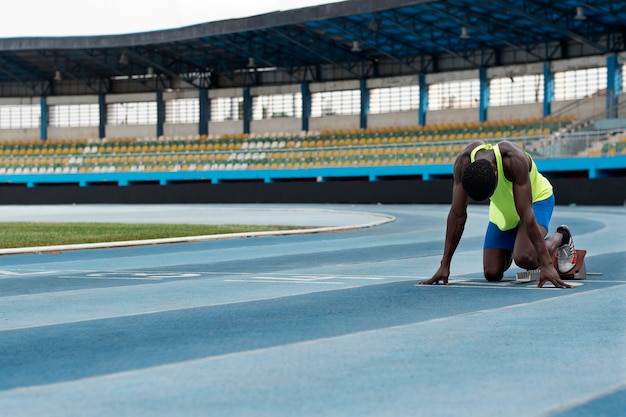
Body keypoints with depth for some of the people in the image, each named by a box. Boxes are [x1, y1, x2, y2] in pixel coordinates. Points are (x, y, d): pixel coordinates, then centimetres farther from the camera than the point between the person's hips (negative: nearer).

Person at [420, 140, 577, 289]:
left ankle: (561, 236, 2)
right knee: (492, 273, -2)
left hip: (536, 198, -4)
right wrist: (444, 265, -25)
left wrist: (547, 264, -44)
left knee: (525, 258, -29)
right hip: (502, 208, 4)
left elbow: (526, 214, -41)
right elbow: (457, 215, -24)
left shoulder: (514, 159, -40)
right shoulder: (463, 162, -29)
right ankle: (510, 250, 32)